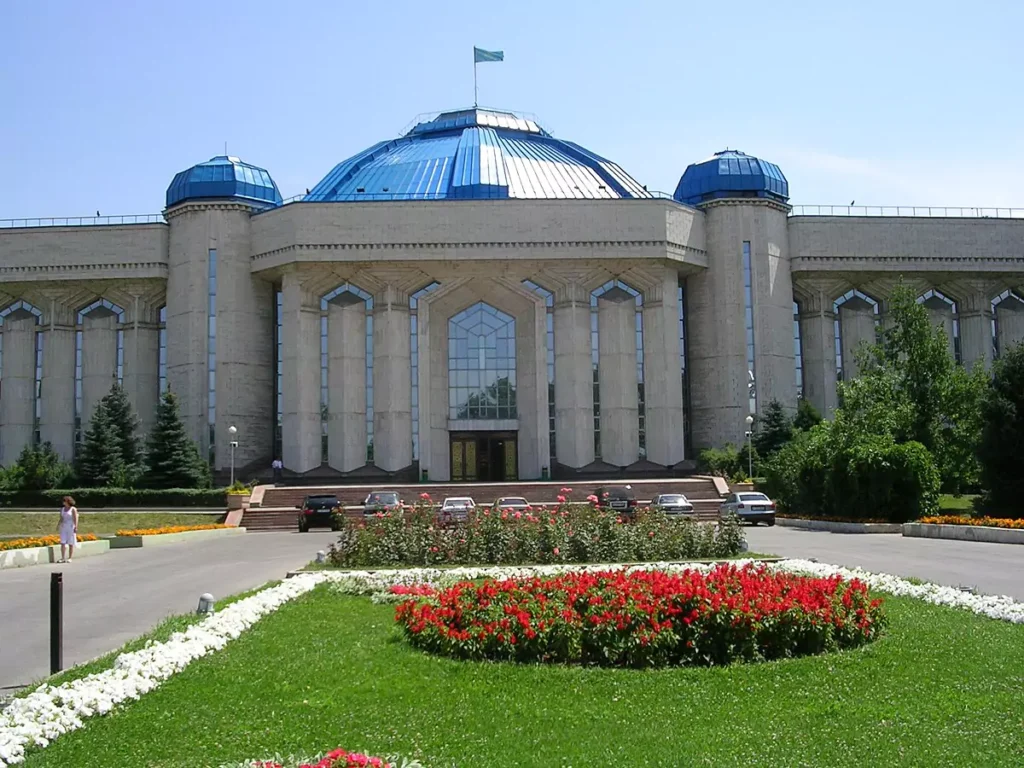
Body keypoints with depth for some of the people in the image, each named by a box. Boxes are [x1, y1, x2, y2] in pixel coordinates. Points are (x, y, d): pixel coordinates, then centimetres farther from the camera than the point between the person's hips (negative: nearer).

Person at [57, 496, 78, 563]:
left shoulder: (73, 509, -7)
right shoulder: (62, 509, 10)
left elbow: (76, 519, -12)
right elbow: (61, 519, 14)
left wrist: (76, 527, -20)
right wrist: (58, 525, 2)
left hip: (71, 527, -5)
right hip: (63, 527, 5)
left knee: (71, 543, 0)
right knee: (63, 543, -2)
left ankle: (69, 558, 5)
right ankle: (63, 558, 0)